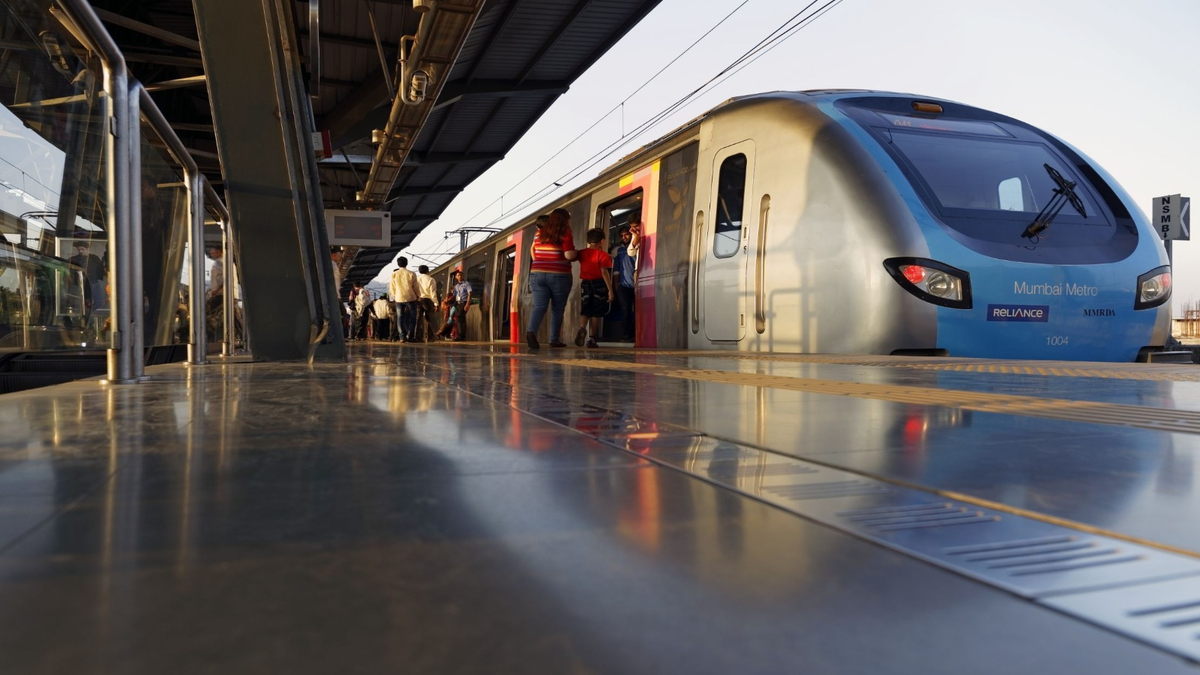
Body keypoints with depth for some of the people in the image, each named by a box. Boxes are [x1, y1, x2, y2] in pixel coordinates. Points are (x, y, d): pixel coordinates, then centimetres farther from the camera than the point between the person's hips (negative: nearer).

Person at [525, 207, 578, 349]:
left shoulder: (540, 233, 10)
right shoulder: (565, 233, -5)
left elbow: (532, 253, 17)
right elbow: (569, 255, -14)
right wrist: (577, 254, 6)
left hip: (537, 274, 4)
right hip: (559, 276, -4)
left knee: (539, 306, -3)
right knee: (557, 309, 7)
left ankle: (531, 331, -26)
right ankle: (555, 340, 8)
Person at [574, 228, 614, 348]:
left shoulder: (582, 253, 5)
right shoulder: (603, 255, -8)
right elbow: (604, 273, -15)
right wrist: (610, 290, -14)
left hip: (585, 284, 3)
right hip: (599, 285, -3)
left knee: (586, 311, 12)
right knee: (596, 313, 4)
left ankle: (583, 328, -18)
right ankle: (592, 339, 3)